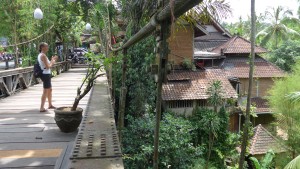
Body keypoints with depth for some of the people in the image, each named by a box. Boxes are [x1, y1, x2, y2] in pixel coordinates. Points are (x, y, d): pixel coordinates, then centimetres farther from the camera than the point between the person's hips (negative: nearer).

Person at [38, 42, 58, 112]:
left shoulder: (40, 55, 14)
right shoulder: (43, 55, -16)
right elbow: (48, 66, -20)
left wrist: (52, 60, 13)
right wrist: (52, 62, -4)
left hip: (45, 74, 10)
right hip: (46, 74, -10)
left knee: (50, 89, 21)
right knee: (45, 91, -6)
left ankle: (50, 105, 33)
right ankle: (42, 108, -4)